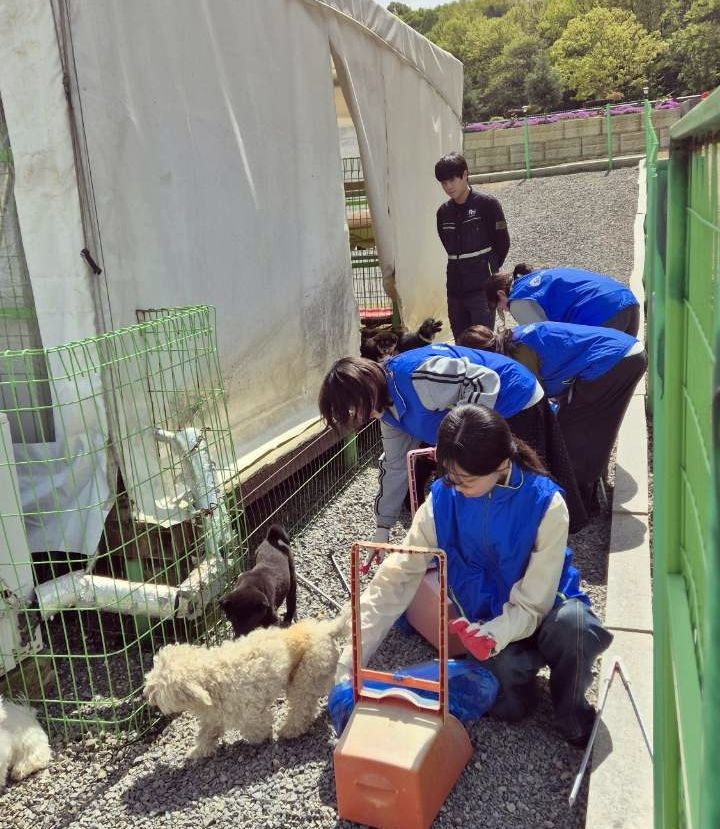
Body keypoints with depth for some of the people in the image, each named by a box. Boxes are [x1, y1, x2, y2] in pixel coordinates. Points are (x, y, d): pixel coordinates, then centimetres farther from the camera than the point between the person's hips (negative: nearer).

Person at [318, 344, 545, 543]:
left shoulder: (415, 377, -33)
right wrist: (382, 529, 11)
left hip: (516, 404, -9)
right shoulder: (389, 406, -1)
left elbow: (485, 381, -31)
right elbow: (394, 465, 8)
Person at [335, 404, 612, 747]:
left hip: (546, 610, 0)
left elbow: (533, 602, -20)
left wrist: (493, 635, -41)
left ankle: (571, 714, -5)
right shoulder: (441, 501, -15)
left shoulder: (545, 504, -22)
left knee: (572, 623, -36)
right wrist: (349, 663, -21)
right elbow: (395, 579, -16)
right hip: (488, 621, 0)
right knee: (511, 706, -32)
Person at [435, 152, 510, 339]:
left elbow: (503, 243, -1)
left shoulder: (487, 204, -5)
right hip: (455, 290, 6)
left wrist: (488, 271, 8)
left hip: (482, 289, -5)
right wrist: (462, 269, 11)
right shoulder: (443, 212, 10)